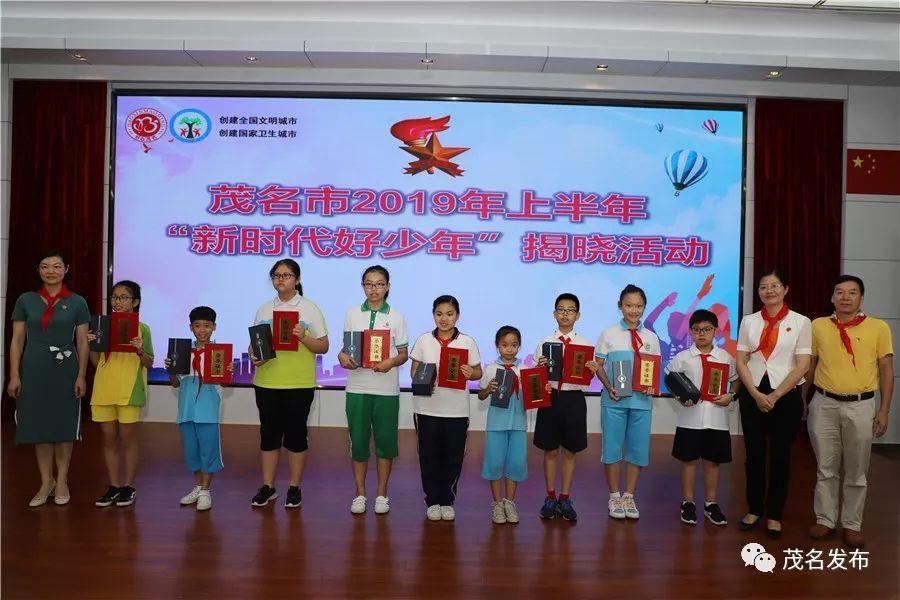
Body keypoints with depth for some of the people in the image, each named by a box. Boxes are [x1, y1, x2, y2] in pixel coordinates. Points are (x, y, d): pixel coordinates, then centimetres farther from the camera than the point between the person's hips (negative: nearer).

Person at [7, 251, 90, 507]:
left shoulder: (77, 303, 2)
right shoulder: (26, 300, 5)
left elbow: (82, 341, 2)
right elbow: (17, 340, 4)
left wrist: (81, 375, -5)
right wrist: (14, 376, -2)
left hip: (65, 369, -1)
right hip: (34, 369, 1)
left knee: (64, 424, 4)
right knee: (38, 425, 4)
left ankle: (62, 481, 17)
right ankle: (46, 482, 17)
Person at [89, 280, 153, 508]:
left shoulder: (141, 329, -1)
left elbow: (149, 364, -1)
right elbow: (96, 362, 12)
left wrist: (140, 351, -19)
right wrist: (90, 344, -4)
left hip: (129, 390, -4)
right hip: (104, 388, 4)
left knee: (127, 439, 3)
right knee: (109, 439, 10)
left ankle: (128, 487, 14)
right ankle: (114, 486, 21)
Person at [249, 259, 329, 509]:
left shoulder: (309, 309, -1)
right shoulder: (264, 309, 10)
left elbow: (323, 346, -2)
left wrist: (303, 337, -20)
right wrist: (253, 356, -8)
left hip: (299, 384, -3)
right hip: (266, 382, 3)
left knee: (295, 434, 5)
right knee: (269, 433, 10)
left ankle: (295, 488, 18)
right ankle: (267, 487, 22)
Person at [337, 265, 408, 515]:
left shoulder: (396, 317, 2)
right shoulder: (352, 314, 6)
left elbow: (404, 354, 3)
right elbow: (345, 347, 9)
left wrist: (391, 362, -17)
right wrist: (343, 357, -13)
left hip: (386, 389, -1)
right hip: (357, 387, 1)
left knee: (385, 440, 6)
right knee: (358, 440, 6)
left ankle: (382, 494, 20)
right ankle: (360, 494, 20)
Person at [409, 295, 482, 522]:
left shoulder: (467, 342, 2)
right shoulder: (424, 340, 3)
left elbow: (478, 372, 6)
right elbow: (414, 370, 6)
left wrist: (470, 373, -17)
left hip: (456, 409, 0)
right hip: (427, 407, 0)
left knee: (453, 456, 8)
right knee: (429, 455, 7)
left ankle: (447, 501, 24)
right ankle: (432, 501, 22)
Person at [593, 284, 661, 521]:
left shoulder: (651, 338, 6)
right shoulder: (609, 334, 0)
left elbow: (656, 370, 8)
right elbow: (598, 365, 1)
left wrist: (652, 386, -11)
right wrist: (608, 386, -14)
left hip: (641, 400, 2)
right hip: (614, 399, -2)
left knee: (638, 449, 8)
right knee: (612, 447, 4)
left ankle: (629, 496, 23)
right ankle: (614, 496, 20)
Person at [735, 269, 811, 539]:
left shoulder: (800, 322, -1)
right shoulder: (749, 321, 5)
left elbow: (802, 366, -6)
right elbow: (741, 362, 2)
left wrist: (775, 396, -11)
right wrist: (757, 395, -9)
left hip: (786, 395, -2)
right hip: (752, 395, 2)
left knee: (780, 456, 6)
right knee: (754, 455, 7)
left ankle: (774, 514, 19)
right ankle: (754, 509, 21)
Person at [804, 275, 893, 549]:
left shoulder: (878, 328, -1)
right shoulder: (818, 326, 2)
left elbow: (886, 370, 2)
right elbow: (809, 365, 9)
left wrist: (884, 409, -2)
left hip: (860, 406, -1)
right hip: (824, 404, 1)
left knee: (856, 472, 8)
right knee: (825, 468, 10)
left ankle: (852, 524, 21)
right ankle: (825, 520, 22)